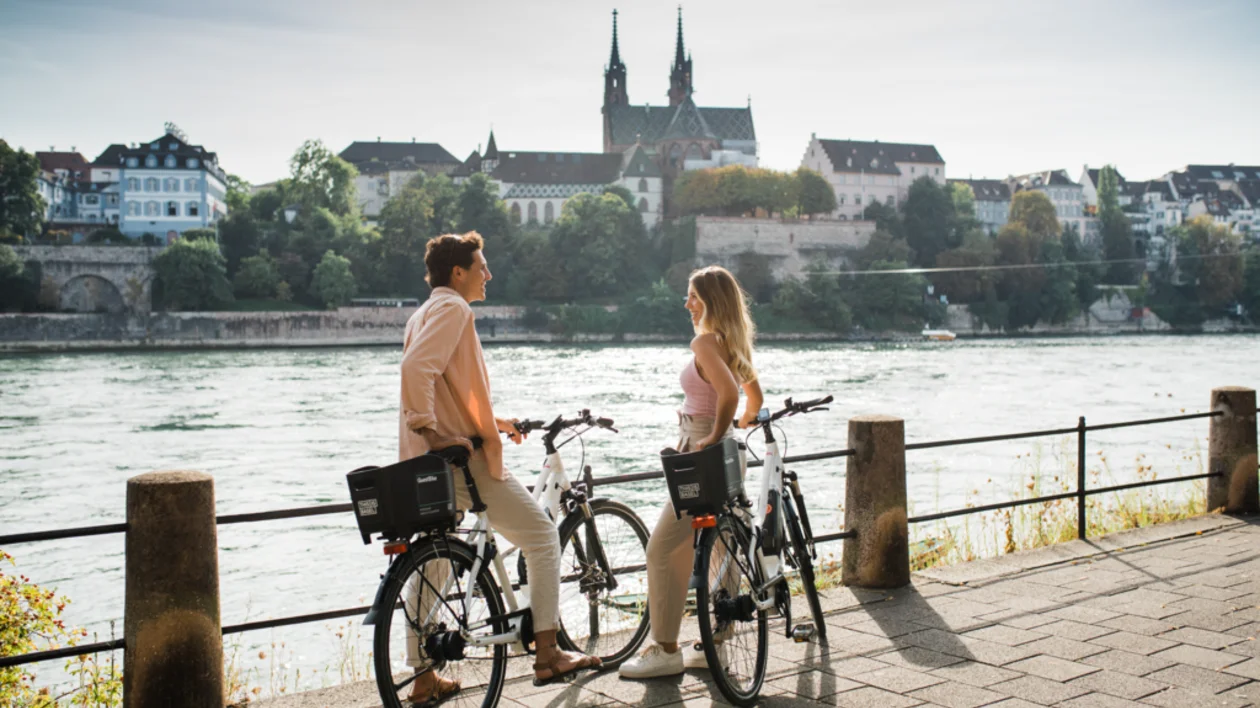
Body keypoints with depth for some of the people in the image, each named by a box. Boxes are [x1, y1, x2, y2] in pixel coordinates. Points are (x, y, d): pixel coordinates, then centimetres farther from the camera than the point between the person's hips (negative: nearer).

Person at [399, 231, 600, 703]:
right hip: (462, 458, -10)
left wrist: (491, 421, 22)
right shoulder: (452, 308, -10)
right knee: (542, 536, 0)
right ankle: (548, 654, 1)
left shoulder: (427, 312, 21)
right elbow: (417, 366, -27)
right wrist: (430, 430, -22)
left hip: (432, 464, 10)